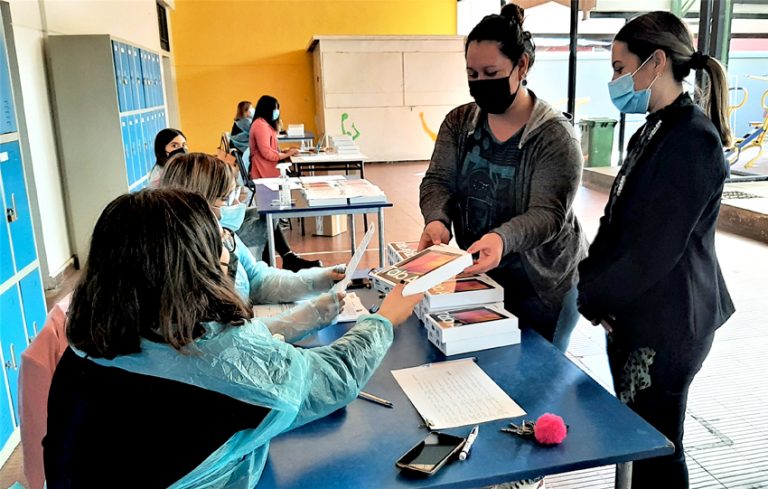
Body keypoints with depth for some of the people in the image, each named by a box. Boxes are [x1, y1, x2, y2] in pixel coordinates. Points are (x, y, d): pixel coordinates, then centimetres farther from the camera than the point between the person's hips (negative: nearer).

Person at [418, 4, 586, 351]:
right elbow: (438, 181, -6)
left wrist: (502, 238, -43)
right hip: (477, 278, 4)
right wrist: (436, 220, -29)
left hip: (542, 286, -4)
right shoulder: (458, 122, -1)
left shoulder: (554, 135, -16)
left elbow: (549, 214, -23)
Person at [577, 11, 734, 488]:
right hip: (634, 314, 8)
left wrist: (589, 297, -12)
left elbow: (655, 250, -22)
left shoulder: (692, 139, -19)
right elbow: (617, 224, 11)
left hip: (666, 324, -8)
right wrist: (590, 281, -2)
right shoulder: (654, 131, 10)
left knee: (656, 448, 8)